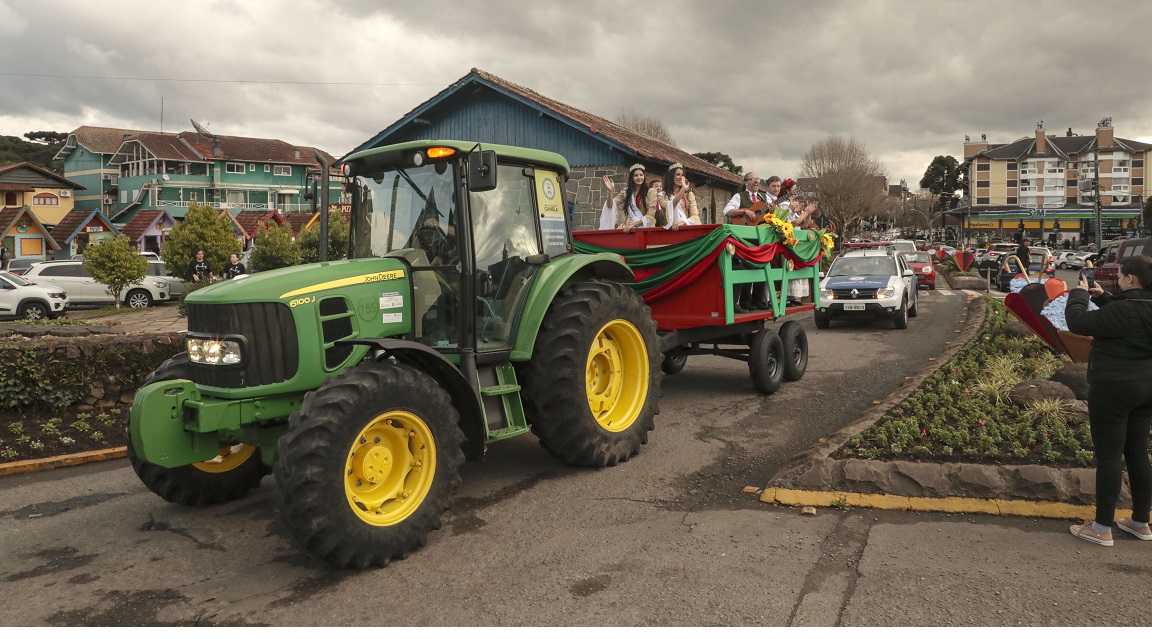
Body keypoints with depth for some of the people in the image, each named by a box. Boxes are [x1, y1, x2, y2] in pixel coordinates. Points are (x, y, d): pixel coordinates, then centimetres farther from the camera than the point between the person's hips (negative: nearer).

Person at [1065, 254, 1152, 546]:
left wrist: (1079, 293, -4)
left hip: (1114, 388, -8)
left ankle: (1102, 528, 8)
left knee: (1109, 455, 0)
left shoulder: (1125, 310, -24)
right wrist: (1102, 297, 11)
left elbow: (1078, 322, -20)